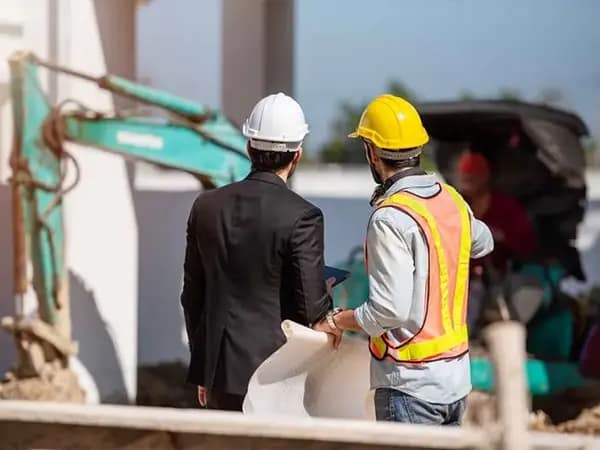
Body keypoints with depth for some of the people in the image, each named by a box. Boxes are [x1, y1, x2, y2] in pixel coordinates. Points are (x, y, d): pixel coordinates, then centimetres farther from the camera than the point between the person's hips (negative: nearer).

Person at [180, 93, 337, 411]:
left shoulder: (207, 206, 3)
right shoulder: (302, 217, -13)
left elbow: (192, 296, 9)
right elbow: (312, 306, -14)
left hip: (221, 371, 5)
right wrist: (327, 305, 11)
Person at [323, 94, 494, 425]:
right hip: (456, 376, 8)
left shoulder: (390, 219, -18)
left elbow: (390, 309, -22)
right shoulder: (453, 201, 6)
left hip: (411, 385, -8)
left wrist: (338, 321, -7)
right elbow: (482, 243, 29)